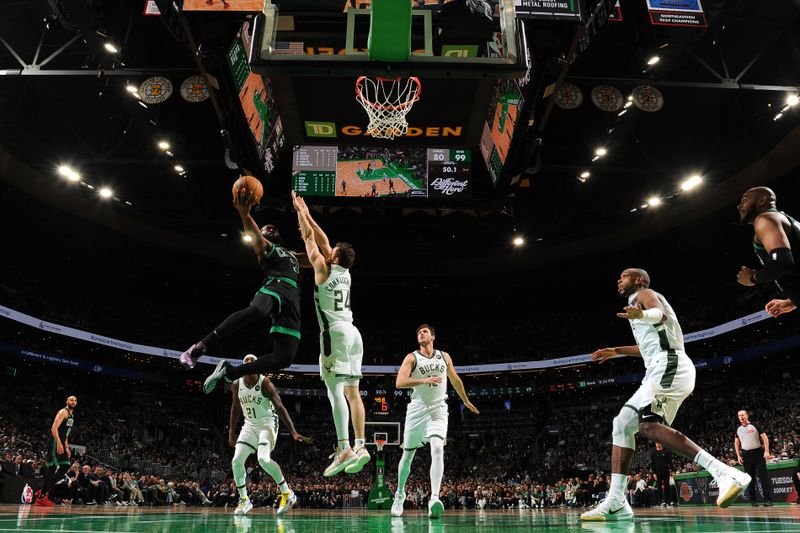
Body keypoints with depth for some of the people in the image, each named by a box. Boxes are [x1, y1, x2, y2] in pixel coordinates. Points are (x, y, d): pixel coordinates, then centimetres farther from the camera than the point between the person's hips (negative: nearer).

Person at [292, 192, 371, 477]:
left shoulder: (323, 269, -2)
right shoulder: (345, 273, 15)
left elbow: (309, 238, 6)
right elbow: (322, 239, 25)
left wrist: (299, 211, 18)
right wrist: (307, 213, 32)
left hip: (335, 332, -8)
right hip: (353, 332, 8)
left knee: (335, 389, -12)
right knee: (352, 391, 6)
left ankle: (344, 448, -18)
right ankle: (360, 445, 4)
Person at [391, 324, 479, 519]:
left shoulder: (444, 356, 9)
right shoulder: (412, 358, -1)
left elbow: (455, 380, 23)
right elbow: (399, 382, -16)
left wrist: (466, 401, 32)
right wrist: (424, 380, -28)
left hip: (438, 410, 1)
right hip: (417, 409, 0)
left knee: (437, 449, -23)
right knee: (408, 454, 9)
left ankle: (434, 498, -29)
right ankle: (400, 494, 31)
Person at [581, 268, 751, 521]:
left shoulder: (643, 293, 4)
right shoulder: (640, 302, 31)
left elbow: (660, 315, -21)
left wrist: (642, 315, -44)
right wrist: (616, 351, 52)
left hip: (668, 366, -10)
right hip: (661, 370, 10)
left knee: (649, 425, -27)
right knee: (621, 423, 6)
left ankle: (726, 474, -32)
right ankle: (616, 502, 2)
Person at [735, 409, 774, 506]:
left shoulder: (755, 426, -2)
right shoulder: (738, 429, 8)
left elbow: (765, 438, -5)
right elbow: (736, 443, 14)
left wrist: (766, 451, -15)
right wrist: (738, 456, 5)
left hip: (758, 452, -3)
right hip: (746, 455, 3)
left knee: (763, 476, -6)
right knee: (750, 478, 6)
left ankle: (768, 500, -3)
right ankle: (753, 500, 12)